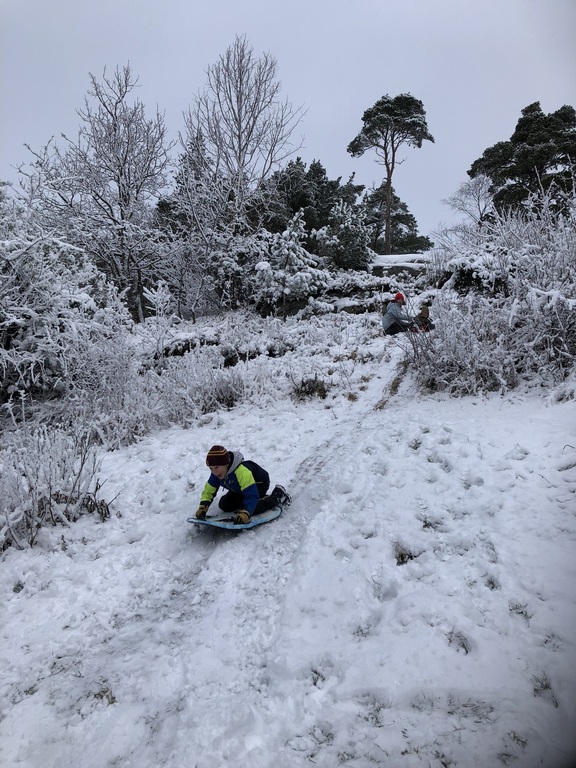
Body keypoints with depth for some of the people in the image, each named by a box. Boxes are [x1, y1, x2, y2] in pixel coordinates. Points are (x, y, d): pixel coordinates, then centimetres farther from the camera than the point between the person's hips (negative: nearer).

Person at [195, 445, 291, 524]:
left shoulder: (242, 471, -44)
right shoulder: (216, 473, -19)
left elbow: (251, 495, -47)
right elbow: (208, 491, -10)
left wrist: (245, 513, -58)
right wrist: (202, 507, -26)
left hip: (259, 484, -7)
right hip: (239, 489, 7)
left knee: (251, 509, -27)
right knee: (224, 505, -3)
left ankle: (278, 496, -6)